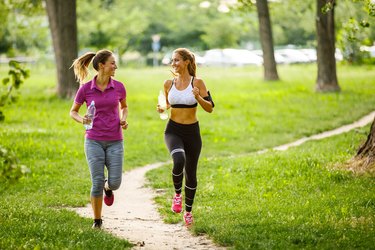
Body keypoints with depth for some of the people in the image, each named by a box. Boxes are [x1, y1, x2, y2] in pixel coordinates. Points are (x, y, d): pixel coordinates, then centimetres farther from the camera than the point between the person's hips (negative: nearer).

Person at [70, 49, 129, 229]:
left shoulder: (118, 87, -1)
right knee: (97, 182, -6)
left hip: (115, 142, 2)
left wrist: (123, 120, -1)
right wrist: (81, 119, -15)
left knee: (115, 182, -5)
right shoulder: (85, 89, -6)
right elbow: (73, 112, 7)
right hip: (94, 141, -2)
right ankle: (97, 220, 12)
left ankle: (107, 188, 33)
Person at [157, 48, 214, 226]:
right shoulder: (168, 83, 2)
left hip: (192, 132, -1)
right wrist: (162, 108, -3)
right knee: (179, 160, -31)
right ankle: (177, 194, -4)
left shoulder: (197, 83, -7)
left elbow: (210, 108, -7)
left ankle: (188, 211, 30)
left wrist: (198, 97, -25)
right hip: (173, 131, 1)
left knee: (190, 173, 9)